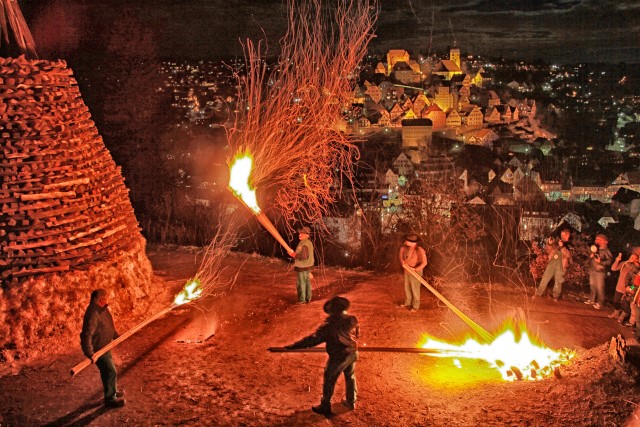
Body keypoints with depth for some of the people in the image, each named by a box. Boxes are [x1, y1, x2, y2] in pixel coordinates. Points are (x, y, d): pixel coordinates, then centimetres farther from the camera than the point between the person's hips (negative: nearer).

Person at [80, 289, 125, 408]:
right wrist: (90, 354, -37)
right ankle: (110, 399, 9)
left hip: (104, 346, 10)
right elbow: (86, 335, -36)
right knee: (111, 372, -4)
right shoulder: (93, 314, -31)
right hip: (97, 349, -10)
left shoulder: (102, 309, 1)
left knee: (109, 370, 24)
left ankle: (113, 392, 42)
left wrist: (116, 335, 24)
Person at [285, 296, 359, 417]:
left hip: (338, 357, -6)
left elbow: (314, 338, -30)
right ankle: (351, 402, 46)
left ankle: (325, 407, 29)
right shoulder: (352, 319, -11)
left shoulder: (330, 325, -28)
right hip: (352, 353, 6)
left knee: (329, 382, 14)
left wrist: (293, 346, -28)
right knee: (350, 377, 28)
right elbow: (357, 333, 7)